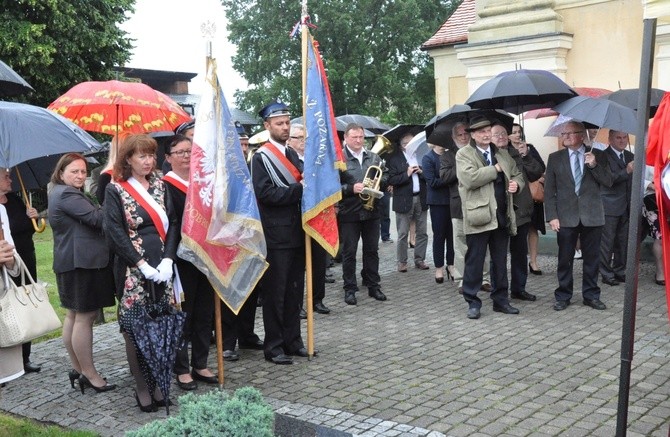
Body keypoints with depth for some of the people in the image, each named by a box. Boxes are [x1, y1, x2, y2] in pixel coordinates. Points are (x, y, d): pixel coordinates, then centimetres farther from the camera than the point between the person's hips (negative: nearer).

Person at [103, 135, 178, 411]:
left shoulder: (159, 185, 11)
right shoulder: (116, 189, -1)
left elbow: (172, 223, 8)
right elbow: (115, 232, -8)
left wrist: (168, 259, -6)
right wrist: (142, 265, -13)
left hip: (162, 268, 4)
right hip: (133, 270, -4)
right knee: (135, 329, -2)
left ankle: (158, 384, 15)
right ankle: (141, 387, 9)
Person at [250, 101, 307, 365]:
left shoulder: (292, 154, 15)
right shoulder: (261, 158, -6)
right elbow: (265, 193, -17)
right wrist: (299, 190, -17)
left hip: (296, 232, 7)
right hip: (276, 235, -7)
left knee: (295, 289, 12)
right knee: (275, 291, 0)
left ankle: (292, 340, 23)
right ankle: (273, 346, 9)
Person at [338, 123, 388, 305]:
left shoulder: (374, 158, 9)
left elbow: (384, 180, 13)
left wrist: (379, 183, -8)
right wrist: (351, 189, -22)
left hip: (371, 211, 4)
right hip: (348, 213, -4)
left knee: (372, 250, 11)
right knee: (349, 252, 3)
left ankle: (373, 286, 21)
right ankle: (349, 289, 12)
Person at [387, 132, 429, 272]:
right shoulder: (394, 158, -2)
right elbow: (391, 180, -8)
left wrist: (421, 172, -8)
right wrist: (407, 174, -16)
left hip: (421, 199, 3)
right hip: (404, 200, -3)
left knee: (422, 233, 8)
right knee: (403, 234, 1)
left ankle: (419, 259, 18)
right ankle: (402, 262, 11)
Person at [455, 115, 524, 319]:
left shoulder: (503, 154, 16)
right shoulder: (464, 154, -3)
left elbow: (517, 174, 23)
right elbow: (470, 178, -18)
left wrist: (516, 183, -1)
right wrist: (496, 169, -11)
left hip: (502, 216, 6)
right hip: (478, 217, -5)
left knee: (500, 261, 13)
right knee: (475, 262, 1)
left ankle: (501, 300, 23)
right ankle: (472, 302, 10)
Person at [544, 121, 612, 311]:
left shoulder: (597, 155, 4)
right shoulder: (555, 158, 4)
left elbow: (608, 182, -1)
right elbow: (549, 190, 2)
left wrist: (594, 165, -15)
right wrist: (552, 216, -6)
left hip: (592, 215, 0)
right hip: (566, 216, 0)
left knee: (591, 258, 8)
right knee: (565, 258, 4)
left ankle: (591, 295, 20)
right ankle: (563, 296, 16)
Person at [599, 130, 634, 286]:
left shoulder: (630, 156, 13)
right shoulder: (604, 156, -10)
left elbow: (632, 181, 18)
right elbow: (609, 179, -22)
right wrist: (626, 171, -35)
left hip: (626, 207, 7)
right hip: (610, 207, -7)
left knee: (623, 241, 11)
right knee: (607, 242, -1)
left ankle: (619, 271, 22)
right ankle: (606, 274, 7)